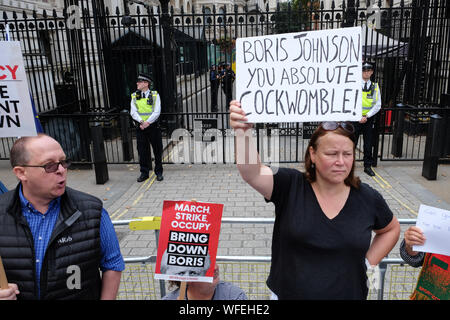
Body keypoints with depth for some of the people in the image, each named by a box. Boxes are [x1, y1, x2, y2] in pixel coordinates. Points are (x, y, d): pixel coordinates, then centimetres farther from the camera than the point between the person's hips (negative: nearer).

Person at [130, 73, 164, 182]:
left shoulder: (155, 95, -1)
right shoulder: (134, 96, 7)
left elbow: (157, 112, -8)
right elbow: (133, 112, 0)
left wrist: (148, 122, -19)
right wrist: (141, 121, -16)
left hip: (153, 126, -2)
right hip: (140, 127, 2)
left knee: (157, 150, 4)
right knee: (142, 151, 6)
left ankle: (159, 172, 17)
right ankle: (144, 173, 18)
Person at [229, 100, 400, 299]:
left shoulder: (368, 198, -6)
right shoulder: (290, 185, -15)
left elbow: (391, 229, 12)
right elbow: (252, 174, -33)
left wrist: (369, 262, 2)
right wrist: (243, 133, -48)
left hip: (349, 293, 2)